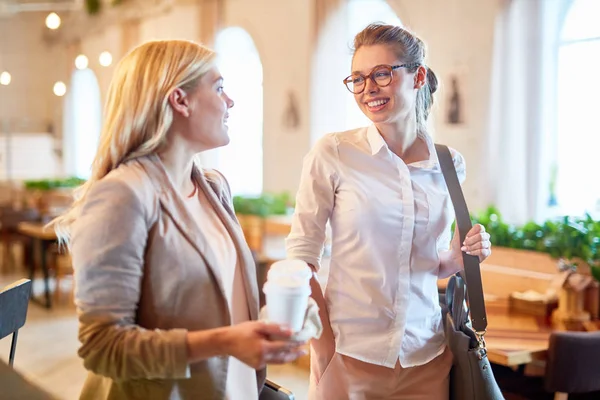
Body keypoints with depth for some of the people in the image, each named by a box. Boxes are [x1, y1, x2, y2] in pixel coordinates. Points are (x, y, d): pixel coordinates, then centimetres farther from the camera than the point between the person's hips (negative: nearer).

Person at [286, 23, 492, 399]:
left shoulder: (449, 164, 3)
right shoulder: (332, 154, -9)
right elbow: (301, 254, -7)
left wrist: (458, 259, -7)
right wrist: (323, 344, -13)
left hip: (428, 356, 4)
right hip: (349, 354, -3)